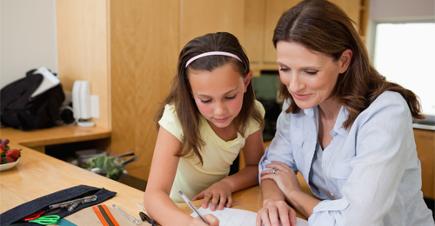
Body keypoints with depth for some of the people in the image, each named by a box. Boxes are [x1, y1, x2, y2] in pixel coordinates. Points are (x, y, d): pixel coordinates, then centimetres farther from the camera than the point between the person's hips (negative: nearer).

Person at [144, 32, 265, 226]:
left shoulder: (251, 113, -15)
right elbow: (154, 194, -31)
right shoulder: (178, 117, -25)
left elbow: (256, 166, -2)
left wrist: (227, 184, -20)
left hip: (217, 208, 3)